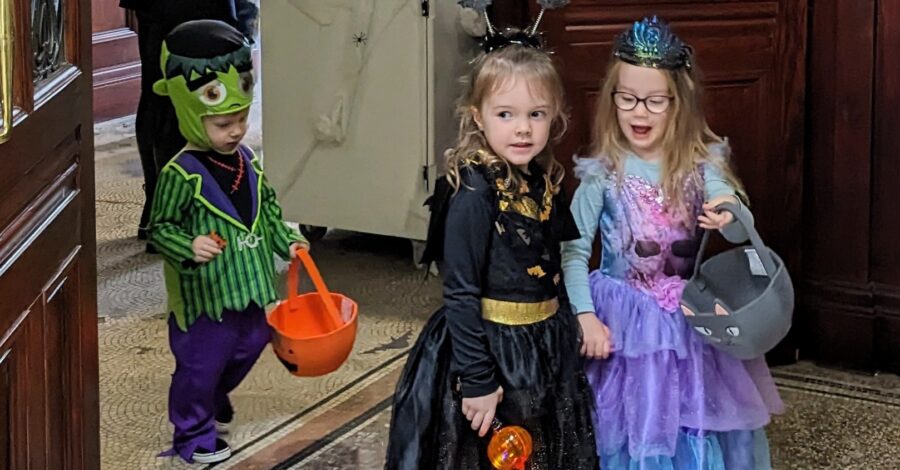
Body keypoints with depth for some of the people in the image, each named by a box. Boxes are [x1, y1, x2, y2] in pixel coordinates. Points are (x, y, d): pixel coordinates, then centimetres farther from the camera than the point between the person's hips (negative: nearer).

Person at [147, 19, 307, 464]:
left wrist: (286, 241, 8)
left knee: (248, 348, 23)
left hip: (252, 286, 7)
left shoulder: (247, 160, 1)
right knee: (201, 363, 5)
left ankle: (216, 399, 50)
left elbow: (267, 207, 16)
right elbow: (160, 228, -14)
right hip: (206, 294, -7)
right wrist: (189, 248, -30)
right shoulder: (181, 174, -20)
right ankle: (193, 435, 25)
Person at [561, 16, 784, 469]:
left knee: (698, 431, 10)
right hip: (624, 326, -1)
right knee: (631, 429, 6)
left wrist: (729, 217, -38)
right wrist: (585, 317, -14)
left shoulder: (702, 163, -6)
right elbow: (573, 249, -7)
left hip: (691, 323, 2)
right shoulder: (602, 173, -9)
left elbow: (742, 230, -15)